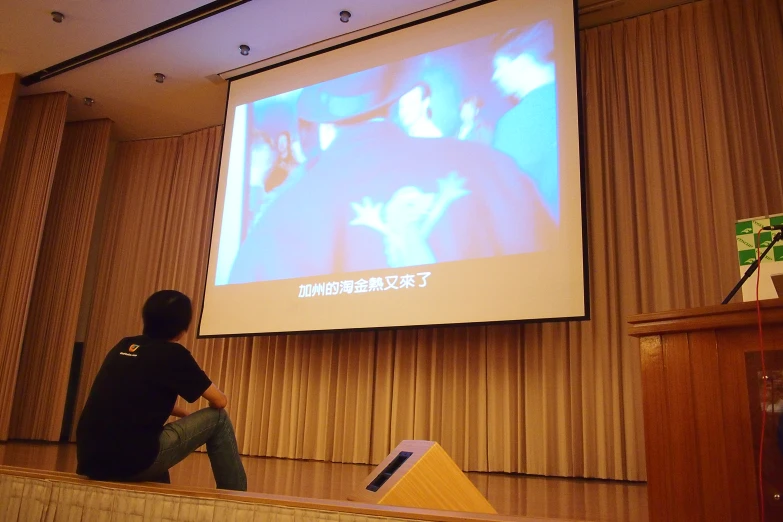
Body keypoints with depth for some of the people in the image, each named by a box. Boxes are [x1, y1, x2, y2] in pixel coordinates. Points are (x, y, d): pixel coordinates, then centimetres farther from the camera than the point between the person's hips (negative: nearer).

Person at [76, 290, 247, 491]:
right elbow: (220, 401, 4)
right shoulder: (174, 353, -4)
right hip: (133, 461, -7)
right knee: (218, 418, 6)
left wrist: (185, 414, 32)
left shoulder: (123, 346, 15)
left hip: (91, 461, 7)